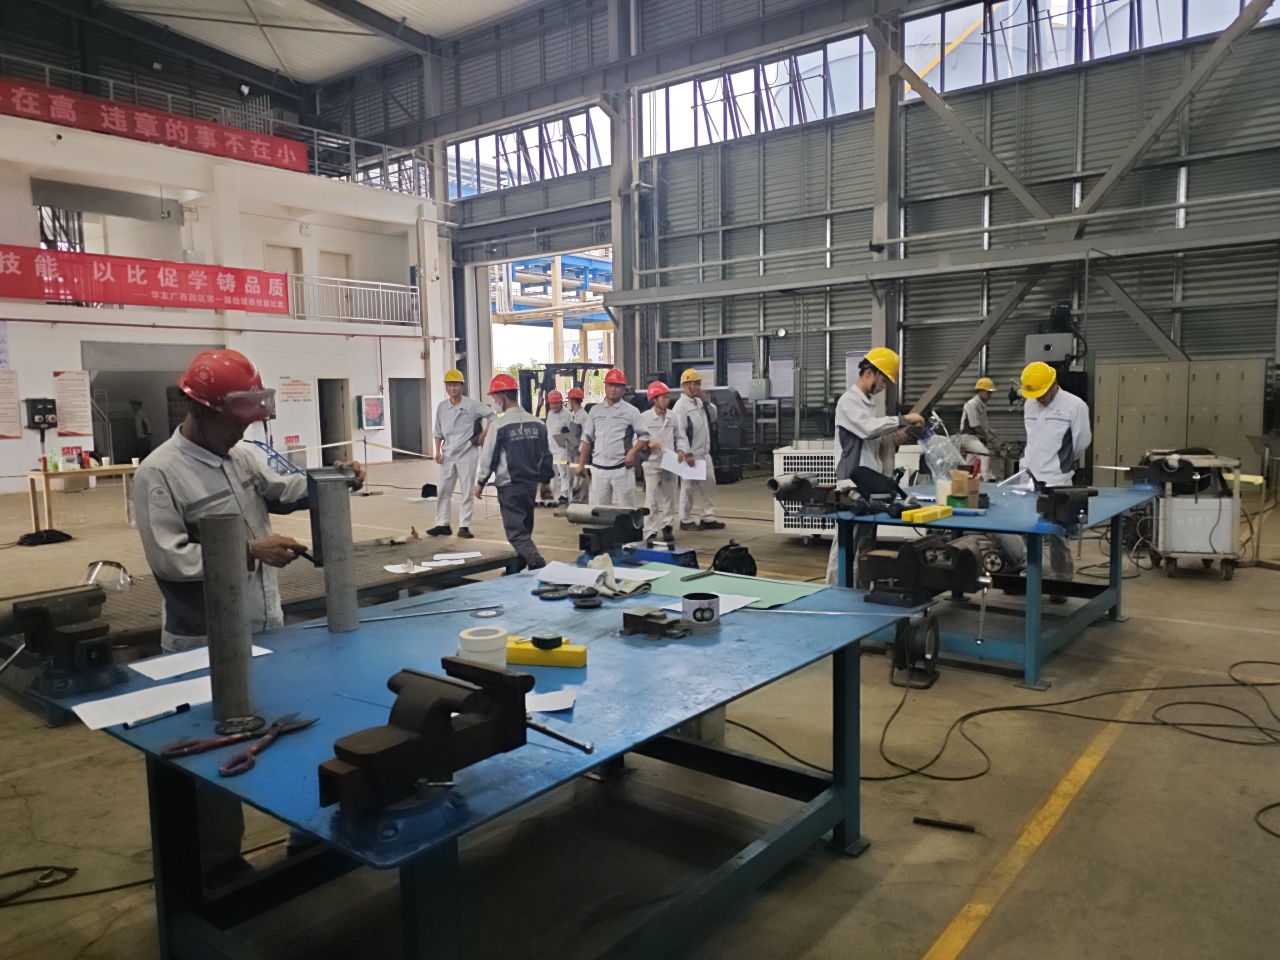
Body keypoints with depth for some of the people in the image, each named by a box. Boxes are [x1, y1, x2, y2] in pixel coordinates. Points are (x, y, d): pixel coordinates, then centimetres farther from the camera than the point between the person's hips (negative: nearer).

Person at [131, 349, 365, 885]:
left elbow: (277, 492, 21)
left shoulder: (240, 457, 5)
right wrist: (251, 551, -25)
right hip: (205, 647, -7)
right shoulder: (159, 474, -16)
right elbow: (168, 559, -23)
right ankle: (220, 864, 26)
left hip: (266, 629, 8)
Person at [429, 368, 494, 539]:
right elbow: (438, 431, 11)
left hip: (467, 454, -4)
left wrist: (483, 436, -8)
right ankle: (442, 524, 14)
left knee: (466, 491, 1)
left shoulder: (472, 405, -8)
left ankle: (464, 527, 6)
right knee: (443, 490, 6)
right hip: (448, 454, 4)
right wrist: (438, 451, 3)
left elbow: (492, 416, -4)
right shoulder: (441, 406, 5)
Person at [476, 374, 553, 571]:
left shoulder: (499, 425, -14)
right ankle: (516, 568, 30)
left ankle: (539, 568, -16)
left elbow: (488, 456, -8)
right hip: (531, 484, 6)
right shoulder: (536, 423, 3)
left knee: (516, 532, -2)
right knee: (524, 529, 18)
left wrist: (480, 482, 6)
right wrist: (545, 479, 20)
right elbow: (545, 455, 9)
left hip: (510, 486, -6)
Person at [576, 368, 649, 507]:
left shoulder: (631, 411, 1)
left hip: (622, 469, -4)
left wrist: (632, 452, -15)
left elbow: (644, 436, 0)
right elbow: (587, 439, 14)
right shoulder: (595, 410, 11)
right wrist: (581, 464, 7)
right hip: (598, 469, 4)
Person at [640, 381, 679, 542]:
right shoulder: (644, 417, -6)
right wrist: (647, 444, -21)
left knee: (669, 498, 12)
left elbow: (678, 437, 11)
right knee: (651, 500, -2)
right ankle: (650, 532, 2)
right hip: (652, 464, -4)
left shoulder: (673, 417, 6)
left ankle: (667, 526, 25)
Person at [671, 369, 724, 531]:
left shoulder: (699, 402, 13)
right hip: (691, 455, -9)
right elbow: (680, 432, -20)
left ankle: (708, 518, 19)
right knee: (688, 488, -1)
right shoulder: (680, 406, -14)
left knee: (709, 485, 11)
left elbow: (713, 418, 18)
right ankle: (686, 521, 9)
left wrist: (706, 402, 4)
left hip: (705, 454, 9)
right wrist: (687, 453, -25)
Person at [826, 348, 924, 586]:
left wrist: (894, 441, 2)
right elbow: (868, 429, -25)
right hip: (853, 487, -9)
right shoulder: (849, 401, -9)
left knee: (864, 546, 13)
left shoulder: (870, 404, 19)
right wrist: (903, 420, -18)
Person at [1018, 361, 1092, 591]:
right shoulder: (1029, 405, 11)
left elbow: (1082, 442, -2)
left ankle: (1062, 582, 12)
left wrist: (1061, 465, 9)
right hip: (1028, 479, 5)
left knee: (1057, 535, 0)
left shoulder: (1075, 406, -8)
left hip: (1056, 482, -5)